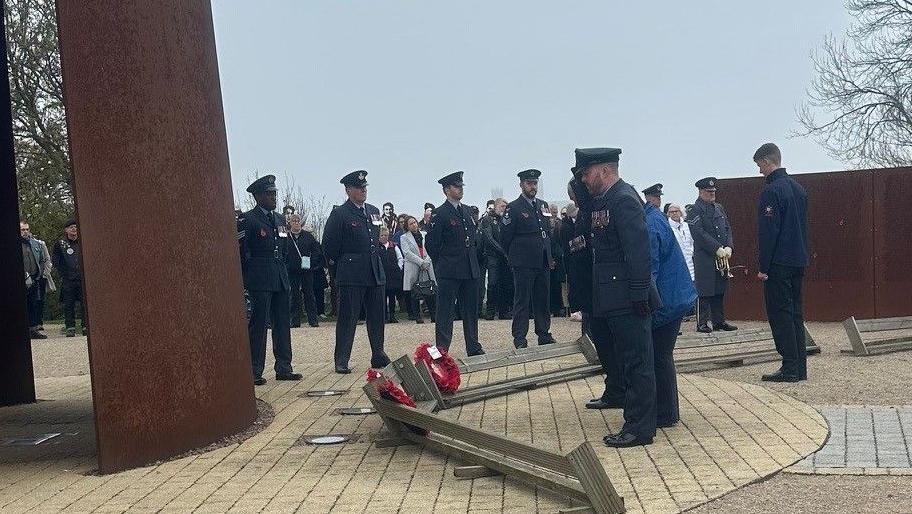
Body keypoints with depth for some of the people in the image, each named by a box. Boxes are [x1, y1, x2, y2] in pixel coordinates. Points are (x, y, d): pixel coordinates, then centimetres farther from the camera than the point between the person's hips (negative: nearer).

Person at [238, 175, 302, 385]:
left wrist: (282, 270, 17)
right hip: (259, 281, -7)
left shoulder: (280, 220, 15)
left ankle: (283, 368, 16)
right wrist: (247, 277, -6)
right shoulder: (247, 219, -7)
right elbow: (240, 250, -8)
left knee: (283, 323, 9)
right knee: (258, 324, -4)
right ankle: (255, 372, 2)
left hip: (281, 279, 7)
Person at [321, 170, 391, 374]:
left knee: (377, 317, 10)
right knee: (347, 318, -2)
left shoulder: (374, 211, 14)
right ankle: (341, 361, 4)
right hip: (351, 276, -6)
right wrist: (344, 262, 1)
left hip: (376, 272, 6)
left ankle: (378, 356, 21)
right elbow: (329, 246, -6)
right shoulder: (340, 214, -6)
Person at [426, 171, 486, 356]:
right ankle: (442, 350, 2)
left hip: (470, 269, 7)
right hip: (449, 272, -7)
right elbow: (432, 244, -8)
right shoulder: (439, 214, -9)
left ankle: (473, 348, 22)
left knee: (471, 311, 13)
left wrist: (472, 256, 16)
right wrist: (442, 263, 0)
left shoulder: (467, 211, 13)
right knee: (445, 312, -2)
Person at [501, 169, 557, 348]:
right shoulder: (513, 208, -5)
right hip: (523, 264, -6)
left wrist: (550, 256, 14)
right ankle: (520, 338, 2)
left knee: (543, 300, 11)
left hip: (543, 263, 6)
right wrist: (514, 257, 2)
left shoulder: (543, 206, 14)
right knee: (522, 300, -2)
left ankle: (544, 334, 19)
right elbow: (505, 237, -4)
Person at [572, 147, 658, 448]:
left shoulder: (624, 199, -19)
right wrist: (580, 183, 8)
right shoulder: (602, 199, 11)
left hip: (627, 297, -11)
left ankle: (640, 428, 1)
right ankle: (617, 394, 48)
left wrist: (639, 295, -26)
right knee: (601, 337, 27)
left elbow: (639, 250, -24)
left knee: (636, 358, -4)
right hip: (607, 293, 11)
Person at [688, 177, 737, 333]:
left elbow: (727, 228, 14)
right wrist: (717, 249, -17)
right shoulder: (696, 210, -7)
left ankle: (719, 321, 17)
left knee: (720, 290, 10)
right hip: (704, 257, -7)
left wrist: (728, 247, -2)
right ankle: (702, 323, 1)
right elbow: (699, 233, -15)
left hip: (722, 257, 7)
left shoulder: (719, 207, 16)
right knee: (704, 291, -5)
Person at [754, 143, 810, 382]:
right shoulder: (799, 188, 13)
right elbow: (803, 226, 18)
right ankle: (800, 367, 15)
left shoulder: (772, 191, -14)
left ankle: (790, 369, -3)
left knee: (780, 314, -4)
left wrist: (763, 267, -13)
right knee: (795, 313, 12)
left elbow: (768, 232, -17)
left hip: (779, 264, -9)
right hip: (799, 262, 9)